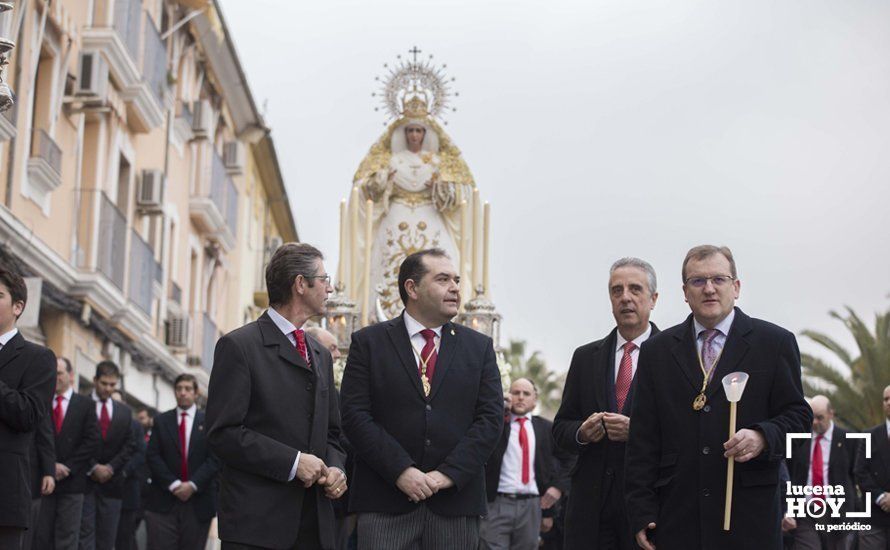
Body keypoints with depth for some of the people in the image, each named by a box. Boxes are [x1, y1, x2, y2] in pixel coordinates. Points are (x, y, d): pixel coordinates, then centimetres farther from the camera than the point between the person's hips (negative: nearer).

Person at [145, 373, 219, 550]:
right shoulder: (162, 421, 11)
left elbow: (215, 459, -1)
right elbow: (153, 456, 3)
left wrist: (193, 484, -12)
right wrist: (173, 484, -9)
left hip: (198, 500, -1)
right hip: (163, 501, 1)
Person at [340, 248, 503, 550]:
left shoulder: (479, 347, 12)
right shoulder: (368, 342, 6)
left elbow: (491, 417, 4)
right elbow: (354, 414, -3)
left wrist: (449, 473, -9)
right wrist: (400, 471, -13)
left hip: (456, 502, 2)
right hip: (385, 503, -2)